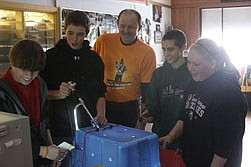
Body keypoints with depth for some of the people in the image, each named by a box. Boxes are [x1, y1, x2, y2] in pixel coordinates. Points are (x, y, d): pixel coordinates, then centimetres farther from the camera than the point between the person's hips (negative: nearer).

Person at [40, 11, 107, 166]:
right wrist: (58, 94, -18)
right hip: (61, 130, -2)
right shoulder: (51, 56, -1)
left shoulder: (94, 58, 7)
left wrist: (101, 114, -8)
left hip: (89, 128, 2)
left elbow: (100, 93, 9)